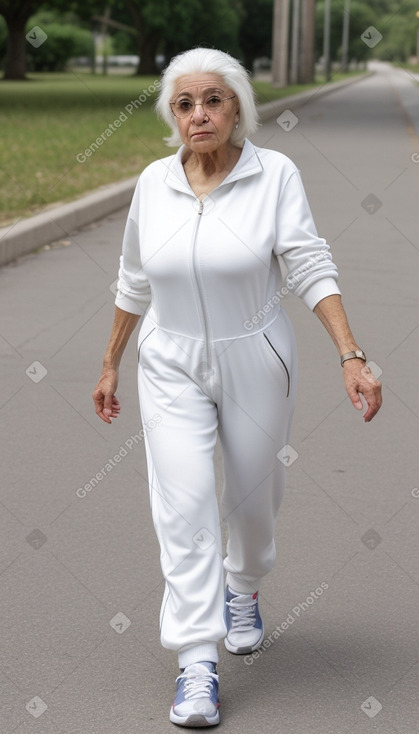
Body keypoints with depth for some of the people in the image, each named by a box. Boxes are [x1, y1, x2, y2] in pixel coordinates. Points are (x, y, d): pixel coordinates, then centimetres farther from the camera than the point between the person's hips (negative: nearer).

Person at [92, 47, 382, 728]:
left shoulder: (274, 174, -11)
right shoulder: (154, 181, -1)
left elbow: (311, 270, -14)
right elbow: (135, 282, 9)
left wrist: (352, 358, -22)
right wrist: (110, 364, 14)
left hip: (256, 363, -1)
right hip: (172, 365, 1)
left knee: (253, 493, 14)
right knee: (183, 503, -10)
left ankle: (243, 589, 46)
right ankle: (197, 664, -9)